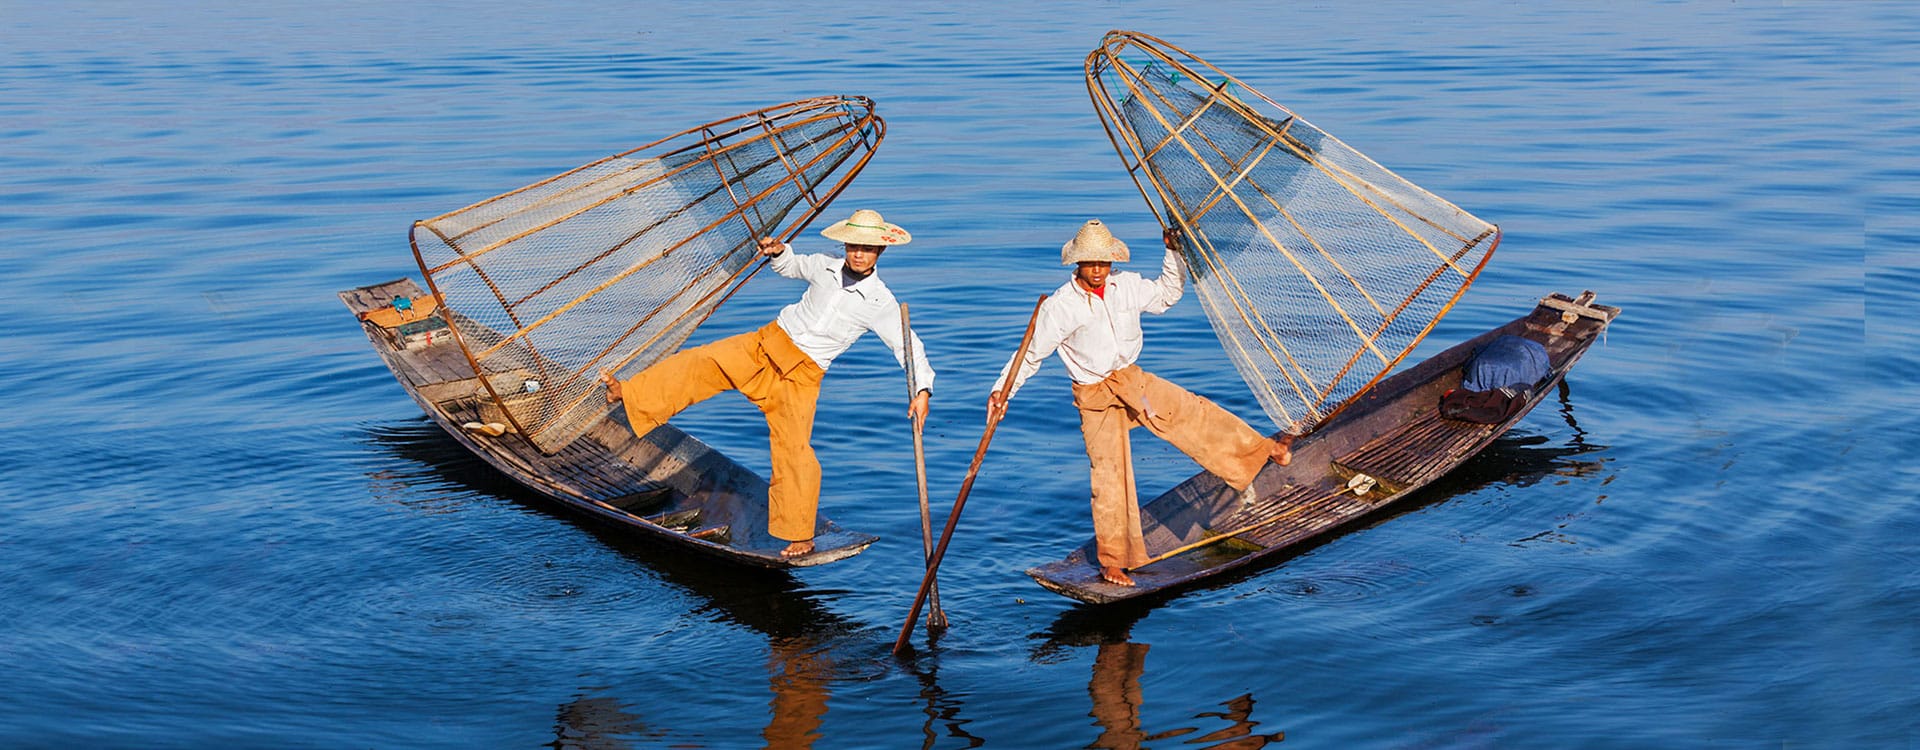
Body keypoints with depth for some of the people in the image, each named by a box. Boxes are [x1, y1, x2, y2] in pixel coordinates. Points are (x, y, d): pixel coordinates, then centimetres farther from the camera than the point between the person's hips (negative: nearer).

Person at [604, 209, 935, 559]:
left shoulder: (880, 303, -10)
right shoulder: (824, 267, 2)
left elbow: (910, 346, -9)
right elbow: (790, 265, 23)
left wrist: (922, 390, -22)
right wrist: (778, 252, 0)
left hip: (801, 375, -4)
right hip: (766, 344, 4)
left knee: (794, 448, -10)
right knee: (702, 361, -12)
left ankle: (800, 535, 2)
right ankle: (628, 394, -8)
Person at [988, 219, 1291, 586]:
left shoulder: (1128, 286, -3)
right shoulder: (1060, 305, -16)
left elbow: (1167, 295, 14)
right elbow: (1031, 352, -10)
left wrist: (1174, 254, 2)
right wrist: (1002, 391, -15)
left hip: (1133, 380, 4)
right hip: (1095, 396, -4)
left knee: (1192, 412, -10)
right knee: (1109, 474, -2)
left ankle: (1264, 450, 2)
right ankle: (1111, 562, 8)